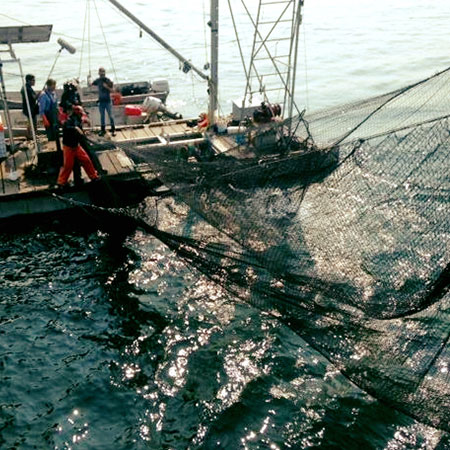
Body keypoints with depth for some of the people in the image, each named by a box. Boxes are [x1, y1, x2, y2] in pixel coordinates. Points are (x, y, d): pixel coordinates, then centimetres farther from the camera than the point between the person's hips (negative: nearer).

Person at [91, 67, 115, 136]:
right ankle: (103, 130, 19)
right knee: (102, 116, 10)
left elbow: (112, 90, -8)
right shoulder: (98, 81, 4)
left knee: (110, 116, -3)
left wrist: (107, 87, -22)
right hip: (101, 101, 3)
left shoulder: (108, 80, -7)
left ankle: (113, 130, 6)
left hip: (108, 101, -3)